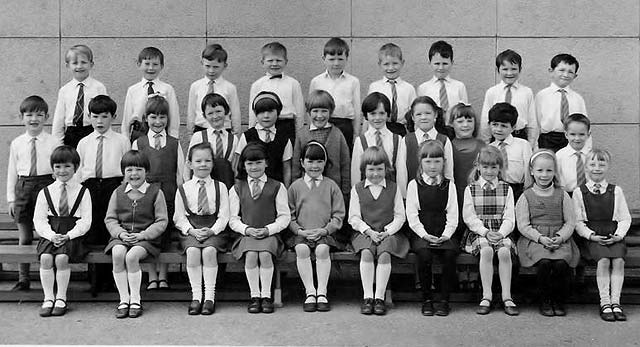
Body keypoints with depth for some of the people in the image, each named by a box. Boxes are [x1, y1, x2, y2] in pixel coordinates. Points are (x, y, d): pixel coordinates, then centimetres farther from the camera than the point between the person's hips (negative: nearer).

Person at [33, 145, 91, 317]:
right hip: (50, 235, 2)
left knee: (62, 258, -28)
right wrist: (51, 235, -14)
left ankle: (61, 298, -13)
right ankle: (48, 298, -15)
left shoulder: (82, 192, 5)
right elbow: (39, 219, 4)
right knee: (45, 258, -26)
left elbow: (86, 221, -2)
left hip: (72, 236, -2)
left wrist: (68, 235, -16)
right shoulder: (45, 192, 11)